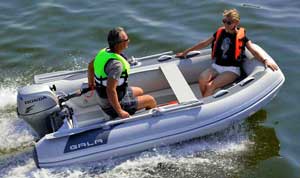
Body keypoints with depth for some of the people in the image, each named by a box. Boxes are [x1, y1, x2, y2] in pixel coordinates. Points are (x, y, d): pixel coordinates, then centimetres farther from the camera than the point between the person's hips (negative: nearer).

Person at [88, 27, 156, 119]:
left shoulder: (104, 51, -5)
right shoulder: (116, 63, -34)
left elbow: (91, 66, 13)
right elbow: (110, 90, -38)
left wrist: (91, 84, 28)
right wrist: (119, 112, -28)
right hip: (113, 105, -9)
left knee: (139, 91, 28)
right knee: (150, 100, 6)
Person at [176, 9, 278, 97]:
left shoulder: (241, 36, -2)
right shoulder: (220, 32, 9)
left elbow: (253, 51, -9)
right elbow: (204, 44, 15)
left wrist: (265, 60, -28)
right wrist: (186, 52, 17)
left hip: (232, 69, -4)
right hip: (216, 66, 4)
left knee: (211, 86, -29)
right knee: (202, 78, -28)